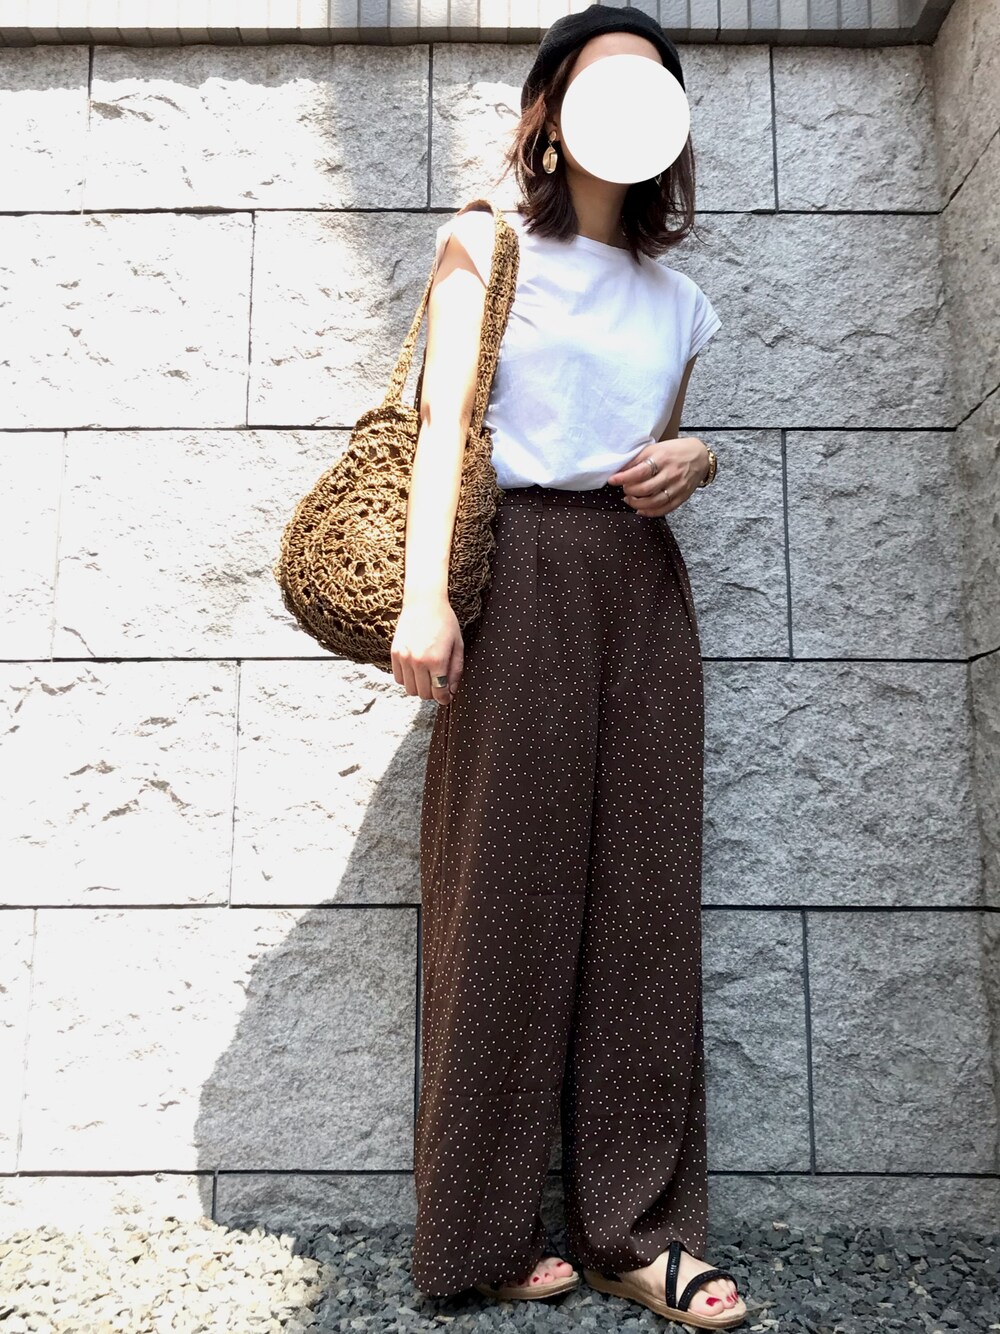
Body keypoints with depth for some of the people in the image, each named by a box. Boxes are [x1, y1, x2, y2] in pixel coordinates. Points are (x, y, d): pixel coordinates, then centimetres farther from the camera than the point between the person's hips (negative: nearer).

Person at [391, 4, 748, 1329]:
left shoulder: (676, 299, 22)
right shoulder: (488, 247, 8)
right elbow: (443, 422, -4)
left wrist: (696, 458, 2)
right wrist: (425, 593, -18)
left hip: (643, 581, 5)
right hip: (525, 569, -5)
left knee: (642, 887, 0)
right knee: (511, 885, -6)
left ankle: (633, 1221, 11)